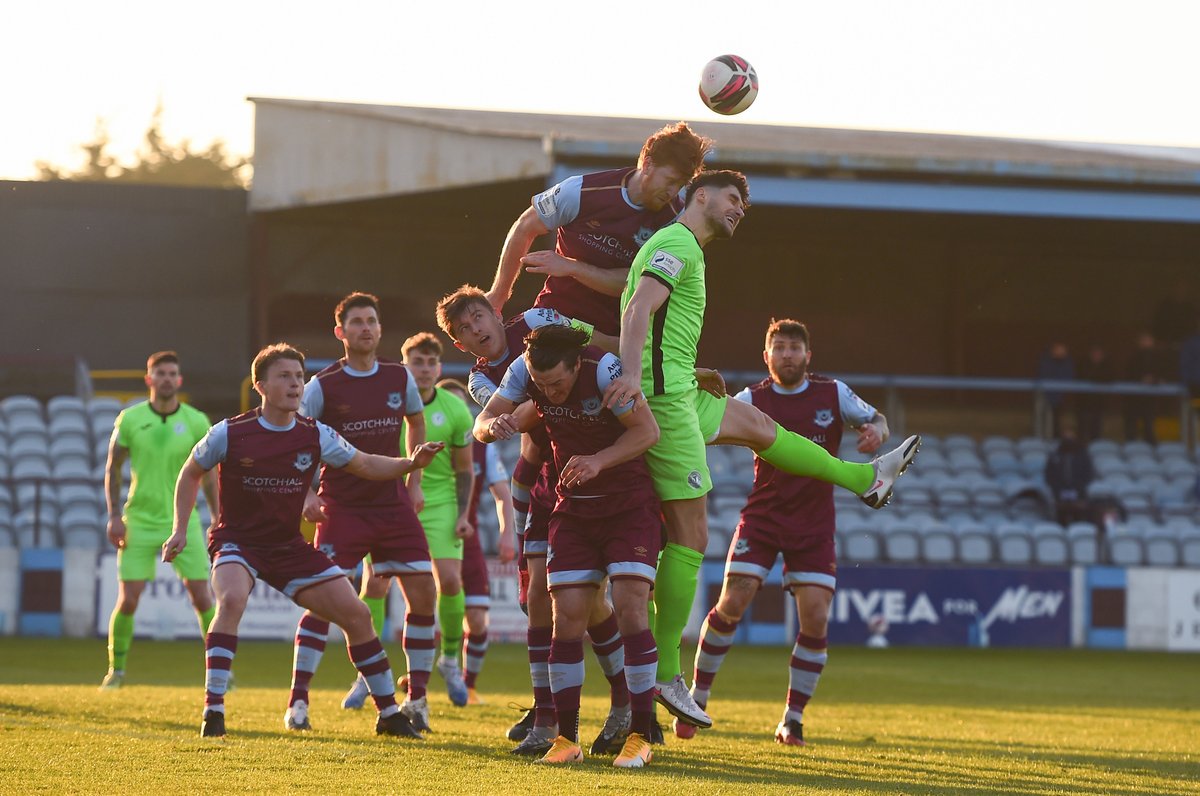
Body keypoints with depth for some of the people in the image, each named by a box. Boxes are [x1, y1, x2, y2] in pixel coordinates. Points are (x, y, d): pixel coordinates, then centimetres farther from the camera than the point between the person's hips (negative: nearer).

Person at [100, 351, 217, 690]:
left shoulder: (196, 422, -1)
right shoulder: (129, 419, -2)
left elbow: (207, 474, 8)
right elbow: (112, 468, 6)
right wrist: (114, 516, -2)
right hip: (139, 522, 0)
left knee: (202, 597, -5)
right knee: (128, 599, -5)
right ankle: (116, 669, 13)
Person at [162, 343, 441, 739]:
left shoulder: (314, 435, -5)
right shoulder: (230, 434, -13)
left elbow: (365, 465, 6)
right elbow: (191, 473, 4)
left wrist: (411, 463, -11)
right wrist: (180, 529, 0)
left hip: (289, 545, 4)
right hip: (237, 539, -4)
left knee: (356, 613, -2)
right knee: (232, 599, -36)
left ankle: (389, 714, 14)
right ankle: (213, 711, -30)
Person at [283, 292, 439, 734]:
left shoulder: (400, 378, 4)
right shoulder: (323, 386, -6)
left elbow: (416, 423, 22)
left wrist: (413, 482, 16)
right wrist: (307, 493, -12)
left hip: (392, 503, 4)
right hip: (342, 507, -4)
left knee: (423, 592, -4)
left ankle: (416, 699, 7)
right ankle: (298, 700, -6)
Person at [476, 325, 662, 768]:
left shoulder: (604, 369, -23)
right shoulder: (524, 370, -10)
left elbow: (647, 430, -19)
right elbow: (482, 424, -5)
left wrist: (599, 460, -32)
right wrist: (494, 425, -29)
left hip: (629, 505, -4)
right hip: (573, 510, 4)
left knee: (630, 607, -15)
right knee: (567, 616, -5)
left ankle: (640, 736, -9)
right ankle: (566, 737, 2)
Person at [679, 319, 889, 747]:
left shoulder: (834, 394, 1)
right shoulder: (752, 399, -2)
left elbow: (876, 420, 11)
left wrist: (876, 430, -13)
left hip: (814, 524, 1)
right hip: (761, 518, -1)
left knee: (815, 618, -9)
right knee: (731, 604, -12)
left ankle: (793, 719, 3)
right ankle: (697, 696, 6)